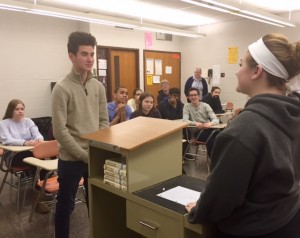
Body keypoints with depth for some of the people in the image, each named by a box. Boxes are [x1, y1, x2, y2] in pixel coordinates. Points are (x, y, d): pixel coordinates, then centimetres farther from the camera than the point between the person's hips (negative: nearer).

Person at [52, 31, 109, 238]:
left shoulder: (99, 87, 4)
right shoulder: (62, 89, -13)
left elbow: (104, 122, 8)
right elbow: (60, 131, -16)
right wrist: (85, 155, -14)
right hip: (71, 159, -5)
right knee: (65, 205, 12)